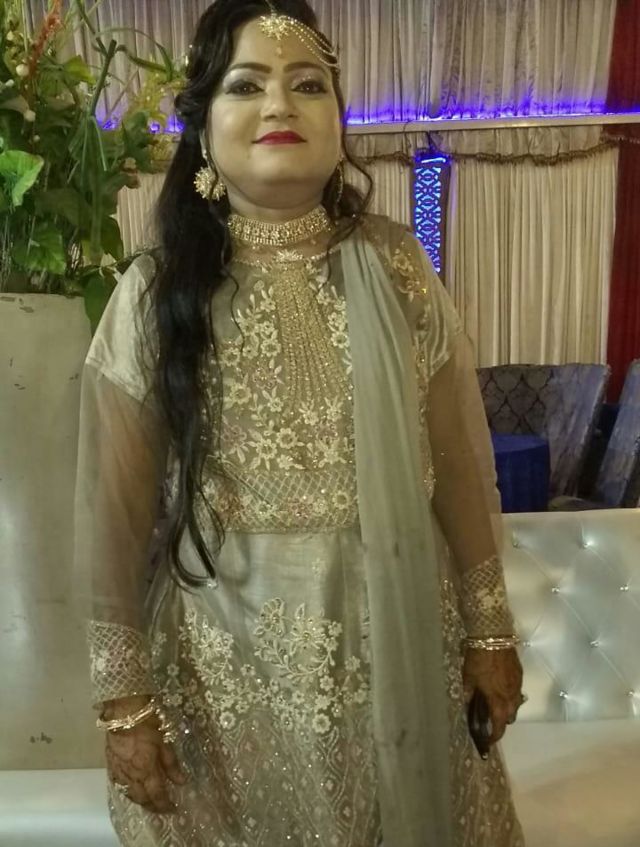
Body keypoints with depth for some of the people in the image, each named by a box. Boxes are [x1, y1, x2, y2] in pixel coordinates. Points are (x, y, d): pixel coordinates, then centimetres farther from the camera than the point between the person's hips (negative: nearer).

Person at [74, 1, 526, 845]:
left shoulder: (396, 268, -5)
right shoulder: (154, 296, -9)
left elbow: (462, 464, 0)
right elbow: (114, 513, -5)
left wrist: (489, 625, 5)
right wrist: (122, 694, -2)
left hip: (396, 635, 2)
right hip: (227, 654, -1)